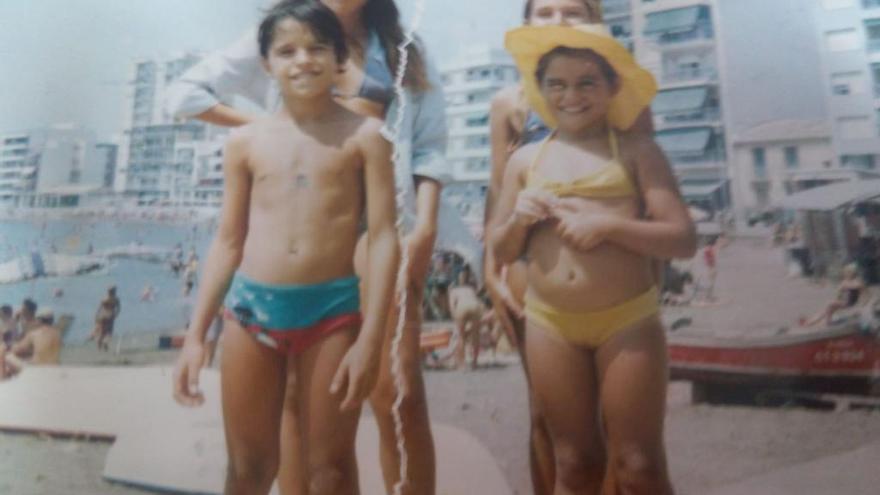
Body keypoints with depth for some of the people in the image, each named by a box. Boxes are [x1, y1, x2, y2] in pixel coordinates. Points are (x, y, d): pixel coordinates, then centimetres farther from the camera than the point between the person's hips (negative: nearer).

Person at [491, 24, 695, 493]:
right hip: (550, 327, 2)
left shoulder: (636, 150, 1)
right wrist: (519, 219, -8)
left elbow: (683, 239, -5)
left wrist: (608, 226, -18)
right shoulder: (525, 159, 9)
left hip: (628, 323, -2)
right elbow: (499, 251, 12)